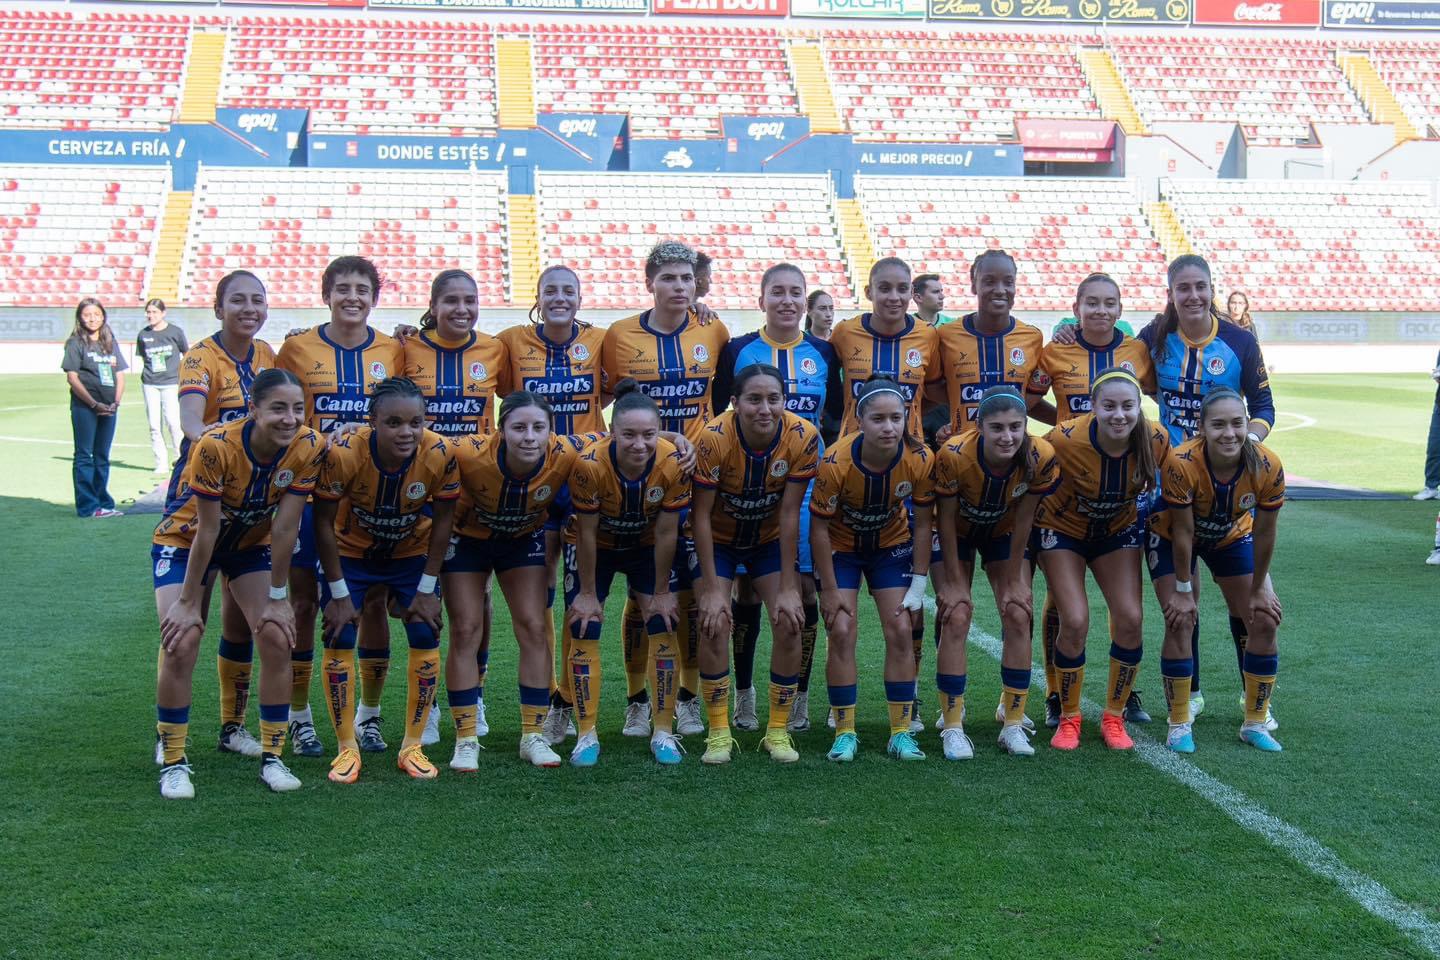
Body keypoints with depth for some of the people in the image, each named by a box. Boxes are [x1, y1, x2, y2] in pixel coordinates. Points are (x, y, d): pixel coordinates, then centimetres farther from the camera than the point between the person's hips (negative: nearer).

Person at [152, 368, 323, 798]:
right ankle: (172, 763, -2)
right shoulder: (216, 446, -33)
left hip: (252, 544, 3)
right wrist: (188, 601, -18)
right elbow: (207, 531, -26)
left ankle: (272, 757, 2)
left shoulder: (309, 448, -24)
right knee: (180, 643, -17)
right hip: (186, 541, -3)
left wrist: (276, 598, -13)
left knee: (277, 638, -12)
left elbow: (285, 527, -17)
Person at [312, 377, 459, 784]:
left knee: (426, 640, -5)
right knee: (339, 641, -8)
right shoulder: (343, 453, -33)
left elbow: (442, 520, -13)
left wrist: (426, 590, -10)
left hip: (411, 554, 1)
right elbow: (324, 524, -20)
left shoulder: (441, 454, -29)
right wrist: (338, 593, -16)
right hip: (352, 552, -1)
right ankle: (346, 748, 7)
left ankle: (413, 746, 10)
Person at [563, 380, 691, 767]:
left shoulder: (674, 463, -30)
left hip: (646, 546, 1)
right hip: (595, 548, -1)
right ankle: (586, 735, 2)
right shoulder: (589, 464, -35)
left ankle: (663, 732, 6)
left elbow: (666, 533, -18)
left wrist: (661, 592, -10)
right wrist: (588, 593, -13)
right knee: (584, 631, -7)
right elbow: (586, 533, -22)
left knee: (664, 627, -5)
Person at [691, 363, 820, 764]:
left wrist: (788, 587, -17)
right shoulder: (714, 438, -31)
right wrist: (711, 588, -23)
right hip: (718, 539, -2)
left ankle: (778, 730, 3)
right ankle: (719, 733, -4)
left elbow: (789, 514, -18)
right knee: (714, 623, -16)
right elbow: (701, 515, -22)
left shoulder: (803, 437, -26)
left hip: (770, 539, 2)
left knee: (789, 620, -11)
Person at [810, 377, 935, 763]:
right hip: (842, 547, -2)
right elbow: (820, 528, -21)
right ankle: (844, 732, 0)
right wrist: (830, 590, -18)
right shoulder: (835, 462, -32)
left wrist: (919, 584, -11)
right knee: (841, 632, -11)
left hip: (891, 546, 2)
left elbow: (922, 524, -11)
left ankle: (902, 732, 4)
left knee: (900, 630, -5)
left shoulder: (920, 459, -25)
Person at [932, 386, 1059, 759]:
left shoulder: (1040, 458, -31)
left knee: (1018, 615, -9)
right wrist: (954, 582, -16)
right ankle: (952, 727, -6)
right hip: (958, 533, -2)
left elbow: (1023, 521, -17)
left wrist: (1014, 581, -11)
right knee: (956, 618, -14)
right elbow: (946, 519, -22)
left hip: (1004, 533, 2)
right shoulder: (954, 455, -36)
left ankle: (1014, 723, 3)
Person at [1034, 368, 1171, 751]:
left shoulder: (1155, 441, -24)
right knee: (1075, 621, -15)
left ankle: (1114, 717, 11)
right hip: (1062, 529, -3)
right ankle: (1068, 718, 6)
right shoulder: (1066, 439, -33)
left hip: (1118, 530, 3)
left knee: (1129, 620, -8)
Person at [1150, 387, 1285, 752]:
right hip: (1172, 537, -3)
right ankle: (1179, 726, -1)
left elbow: (1264, 535, -16)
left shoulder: (1268, 467, -30)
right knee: (1179, 621, -15)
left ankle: (1256, 723, 13)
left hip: (1232, 536, 3)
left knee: (1263, 621, -2)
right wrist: (1183, 590, -17)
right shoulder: (1182, 463, -38)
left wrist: (1258, 589, -7)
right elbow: (1182, 533, -26)